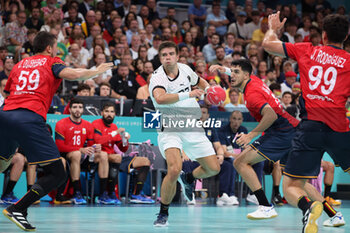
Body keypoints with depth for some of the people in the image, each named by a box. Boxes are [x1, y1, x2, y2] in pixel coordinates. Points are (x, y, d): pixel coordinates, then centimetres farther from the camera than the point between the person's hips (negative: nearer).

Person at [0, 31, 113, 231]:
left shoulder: (20, 64, 26)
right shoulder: (51, 62, 11)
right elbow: (73, 74, -7)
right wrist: (97, 71, 9)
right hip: (31, 119, -6)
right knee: (57, 174, -2)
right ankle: (18, 209, -14)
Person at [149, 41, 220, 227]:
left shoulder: (185, 69, 1)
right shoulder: (158, 78, -19)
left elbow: (200, 82, 24)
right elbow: (160, 98, -42)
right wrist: (187, 94, -42)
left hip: (192, 127, 6)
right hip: (169, 129, -6)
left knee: (214, 168, 5)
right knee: (174, 170, -28)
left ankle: (189, 179, 39)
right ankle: (163, 213, -9)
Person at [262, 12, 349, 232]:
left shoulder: (307, 51, 10)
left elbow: (268, 44, 21)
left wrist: (273, 28, 40)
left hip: (310, 126, 0)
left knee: (290, 187, 5)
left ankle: (309, 205, -27)